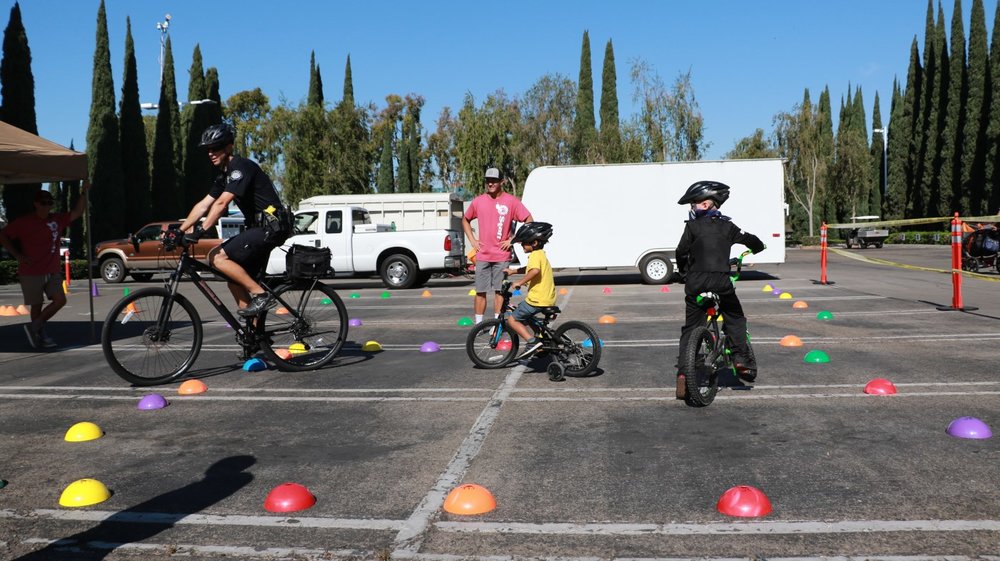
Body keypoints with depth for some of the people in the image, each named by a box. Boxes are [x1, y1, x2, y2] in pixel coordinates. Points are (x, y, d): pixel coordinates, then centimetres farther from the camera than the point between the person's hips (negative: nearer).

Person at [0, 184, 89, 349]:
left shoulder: (57, 219, 5)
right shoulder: (24, 222, -7)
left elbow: (77, 213, 6)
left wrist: (84, 193, -5)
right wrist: (18, 255, -11)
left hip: (52, 272, 5)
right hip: (31, 273, -4)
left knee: (60, 300, -6)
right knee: (36, 305, 3)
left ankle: (34, 327, 9)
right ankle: (41, 336, 18)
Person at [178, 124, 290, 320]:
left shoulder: (241, 167, -12)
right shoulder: (224, 176, 18)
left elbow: (221, 203, -22)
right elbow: (203, 205, 16)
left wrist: (200, 230, -26)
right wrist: (180, 231, 10)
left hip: (271, 227, -10)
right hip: (259, 227, 10)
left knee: (218, 258, -17)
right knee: (236, 279, 7)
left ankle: (261, 295, -13)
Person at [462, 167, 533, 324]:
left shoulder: (511, 201, -4)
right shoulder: (478, 201, 5)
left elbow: (529, 221, -2)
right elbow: (465, 220, 22)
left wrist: (512, 240, -5)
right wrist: (472, 240, 9)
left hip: (502, 255, -2)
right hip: (482, 255, 2)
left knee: (499, 291, 3)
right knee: (480, 292, 4)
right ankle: (478, 324, 11)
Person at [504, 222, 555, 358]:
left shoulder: (535, 255, -14)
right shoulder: (540, 254, 18)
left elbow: (535, 270, -35)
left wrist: (519, 282, -28)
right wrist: (513, 271, 29)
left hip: (537, 299, -10)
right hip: (548, 298, 10)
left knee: (512, 320, -2)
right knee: (524, 318, 28)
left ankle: (532, 341, -12)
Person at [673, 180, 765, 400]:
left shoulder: (692, 225, 3)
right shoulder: (726, 225, 10)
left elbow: (681, 252, -6)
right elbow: (755, 242, 14)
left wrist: (683, 271, 13)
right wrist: (753, 250, 38)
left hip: (696, 281, -1)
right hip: (721, 281, 1)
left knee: (690, 328, 7)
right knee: (735, 319, 24)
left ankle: (683, 372, -1)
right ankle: (741, 359, 13)